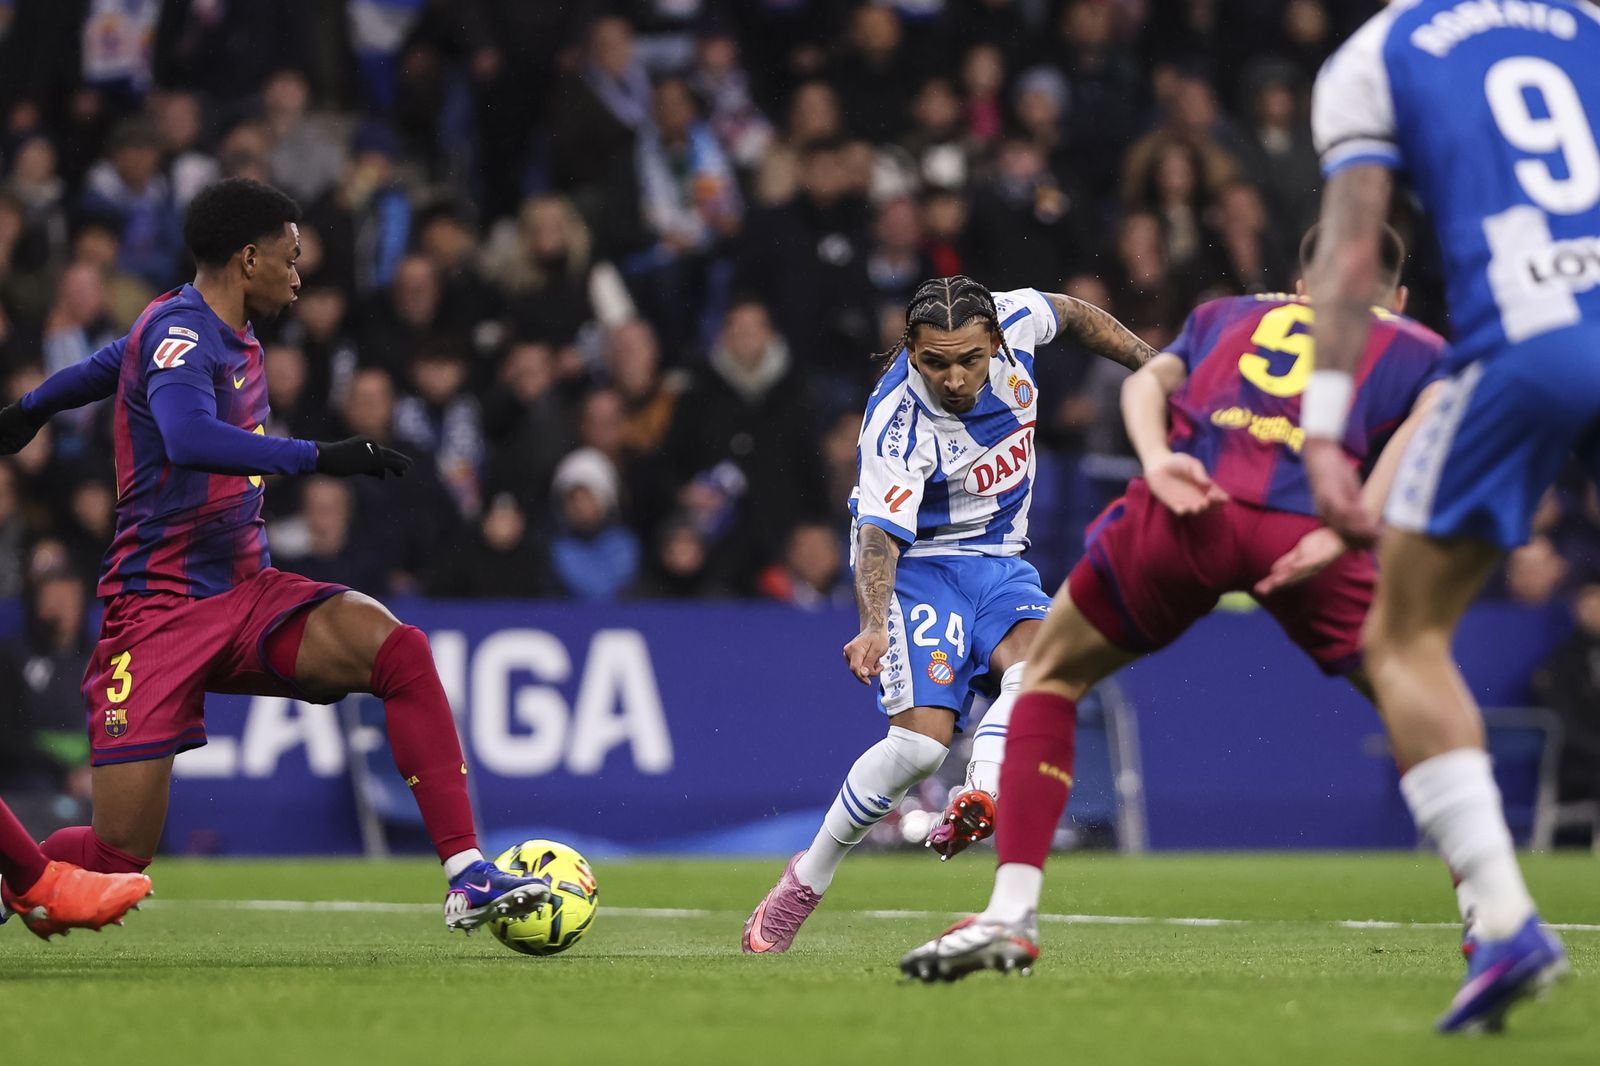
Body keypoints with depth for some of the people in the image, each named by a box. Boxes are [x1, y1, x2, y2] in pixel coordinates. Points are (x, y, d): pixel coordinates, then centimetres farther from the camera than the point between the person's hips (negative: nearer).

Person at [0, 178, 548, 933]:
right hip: (161, 610, -8)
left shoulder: (227, 334, 12)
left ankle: (467, 874, -20)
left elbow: (111, 363, 33)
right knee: (119, 856, -10)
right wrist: (317, 458, -40)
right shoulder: (179, 330, -15)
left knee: (399, 650, -20)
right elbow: (189, 439, -37)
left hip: (246, 594, 8)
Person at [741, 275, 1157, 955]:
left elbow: (1071, 314, 10)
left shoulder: (1012, 321, -14)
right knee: (922, 736, -19)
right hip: (919, 562, -6)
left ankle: (980, 796, -48)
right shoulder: (896, 427, -28)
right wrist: (873, 626, -52)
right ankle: (805, 882, -3)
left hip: (999, 558, 6)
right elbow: (880, 535, -35)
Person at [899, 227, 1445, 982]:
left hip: (1187, 510, 1)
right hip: (1299, 530, -1)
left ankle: (1011, 914, 10)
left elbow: (1149, 378, 16)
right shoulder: (1418, 348, 30)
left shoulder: (1227, 315, 37)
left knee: (1048, 679, 22)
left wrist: (1156, 460, -3)